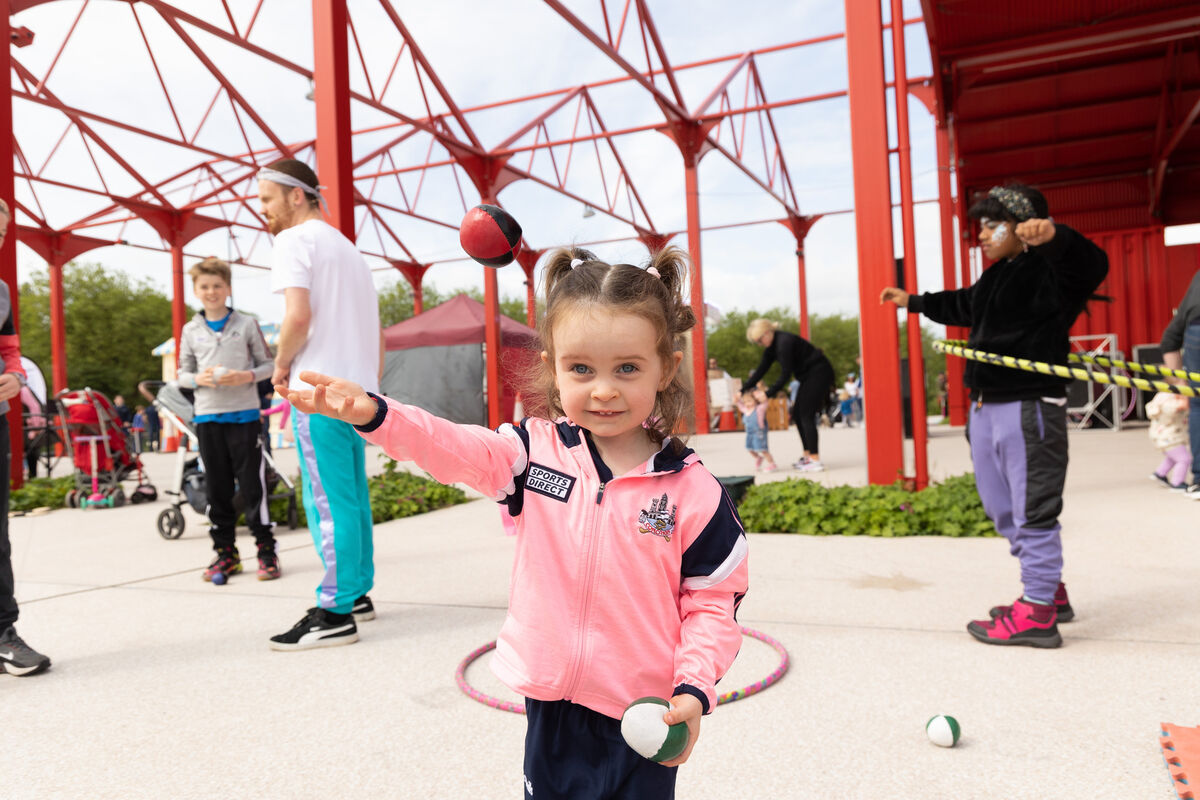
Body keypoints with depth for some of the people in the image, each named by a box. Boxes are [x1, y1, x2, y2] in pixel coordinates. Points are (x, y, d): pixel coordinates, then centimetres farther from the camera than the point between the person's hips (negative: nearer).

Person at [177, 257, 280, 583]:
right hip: (207, 417, 3)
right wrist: (199, 379, -8)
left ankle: (266, 550, 7)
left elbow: (268, 364, 5)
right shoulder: (190, 330, 10)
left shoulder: (247, 324, 2)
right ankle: (225, 552, 17)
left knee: (252, 483, -2)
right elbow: (183, 374, 14)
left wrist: (247, 376, -14)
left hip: (244, 414, -3)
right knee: (216, 488, 7)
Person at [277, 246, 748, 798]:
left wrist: (695, 688, -15)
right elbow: (450, 448, -14)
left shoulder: (694, 492, -11)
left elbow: (712, 602, -5)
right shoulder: (536, 451, -5)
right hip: (550, 704, 3)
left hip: (642, 716, -2)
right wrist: (371, 413, -30)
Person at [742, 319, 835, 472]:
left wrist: (768, 393, -21)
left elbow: (785, 375, -24)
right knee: (797, 414, 10)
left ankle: (815, 460, -9)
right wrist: (743, 389, 5)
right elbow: (761, 370, 10)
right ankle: (808, 455, 17)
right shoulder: (772, 345, 6)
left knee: (806, 415, -11)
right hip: (808, 376, 10)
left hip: (819, 372, -10)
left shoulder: (784, 342, -24)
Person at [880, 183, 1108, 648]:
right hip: (986, 406, 11)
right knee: (1000, 506, 18)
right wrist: (913, 302, 46)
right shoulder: (995, 278, 18)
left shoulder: (1046, 270, -11)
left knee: (1032, 508, -4)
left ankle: (1037, 613, 5)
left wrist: (1055, 237, -50)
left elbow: (1090, 266, -32)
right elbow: (962, 305, 36)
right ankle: (1051, 592, 32)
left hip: (1029, 407, -11)